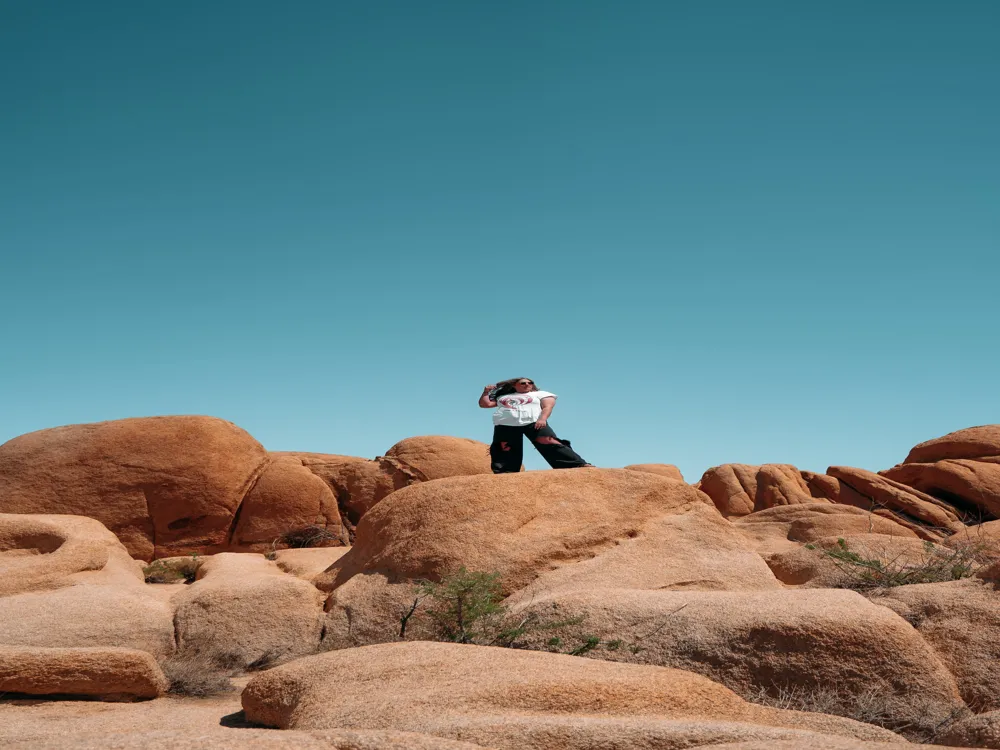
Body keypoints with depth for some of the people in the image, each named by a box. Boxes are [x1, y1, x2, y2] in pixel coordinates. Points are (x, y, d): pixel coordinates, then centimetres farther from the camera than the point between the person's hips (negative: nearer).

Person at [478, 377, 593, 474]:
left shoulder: (541, 394, 25)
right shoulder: (502, 397, 33)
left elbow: (547, 406, 7)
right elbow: (484, 404, 29)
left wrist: (542, 419, -12)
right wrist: (486, 392, 14)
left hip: (533, 422, -4)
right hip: (505, 425, 4)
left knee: (549, 442, -23)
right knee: (504, 450, -12)